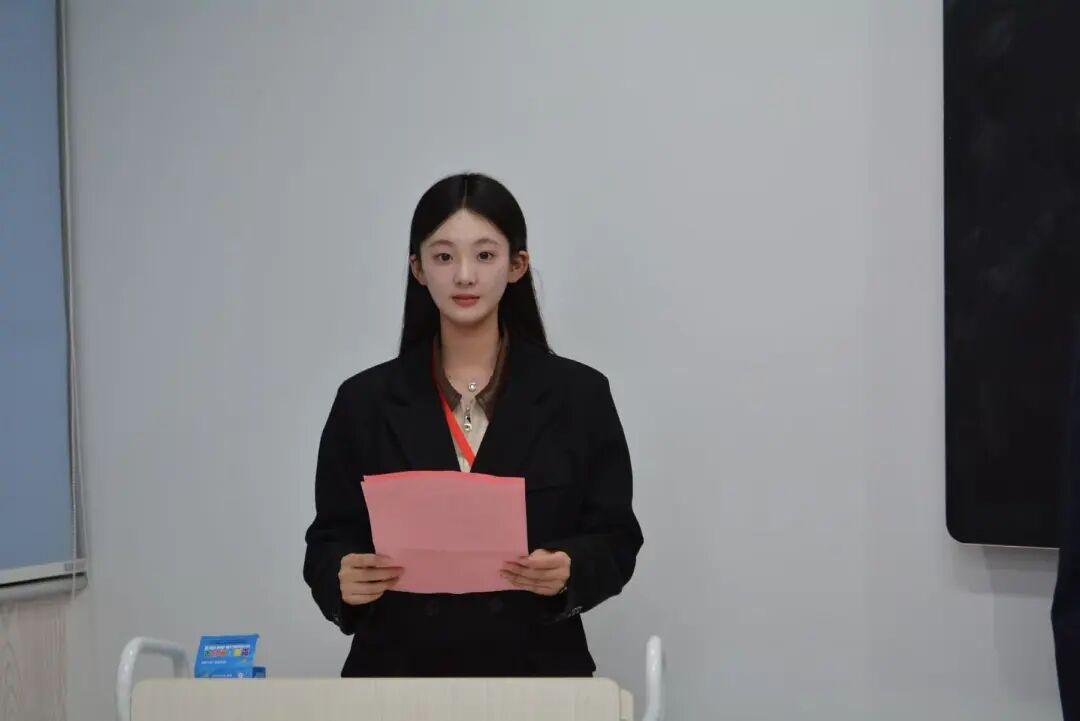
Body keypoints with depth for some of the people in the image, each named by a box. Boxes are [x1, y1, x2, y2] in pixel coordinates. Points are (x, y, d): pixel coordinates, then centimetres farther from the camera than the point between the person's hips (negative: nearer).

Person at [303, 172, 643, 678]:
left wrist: (568, 571, -20)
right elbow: (329, 543, 2)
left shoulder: (578, 394, -2)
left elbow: (615, 538, 0)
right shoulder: (366, 400, 1)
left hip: (533, 670, 0)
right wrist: (343, 580, -19)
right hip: (400, 670, 1)